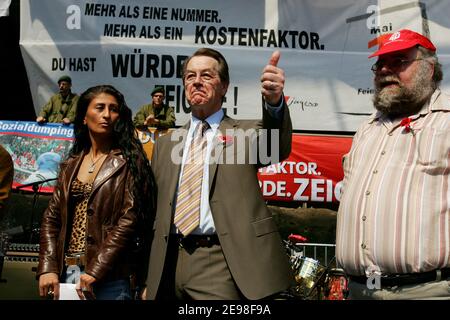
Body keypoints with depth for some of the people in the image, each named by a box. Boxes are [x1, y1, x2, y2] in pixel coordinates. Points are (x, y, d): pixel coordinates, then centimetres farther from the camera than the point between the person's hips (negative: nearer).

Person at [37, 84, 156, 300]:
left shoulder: (130, 162, -3)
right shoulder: (71, 165, 12)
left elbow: (130, 219, -12)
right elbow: (52, 218, 8)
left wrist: (95, 271, -17)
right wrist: (48, 268, -6)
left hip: (109, 277, -5)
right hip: (66, 271, 5)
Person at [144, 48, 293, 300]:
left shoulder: (246, 133, 4)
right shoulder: (165, 145, 16)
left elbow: (277, 146, -19)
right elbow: (158, 213, 16)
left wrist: (274, 101, -40)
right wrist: (150, 279, 11)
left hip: (219, 263, -4)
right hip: (169, 262, 4)